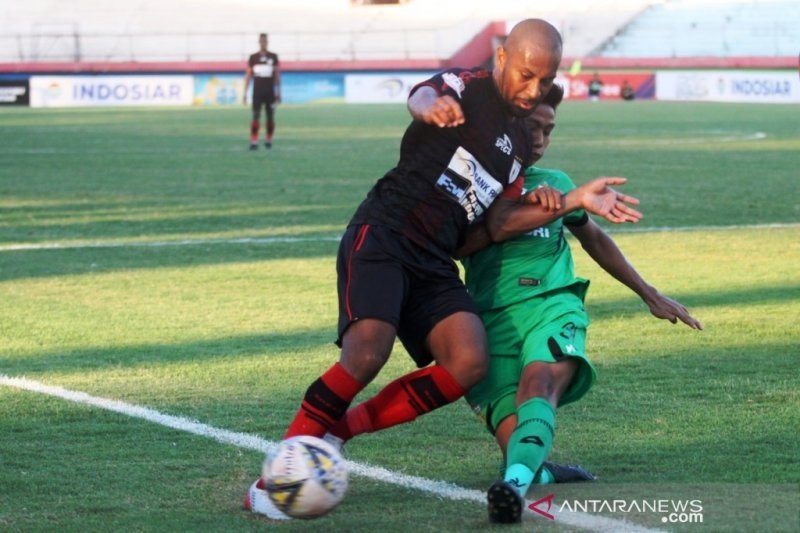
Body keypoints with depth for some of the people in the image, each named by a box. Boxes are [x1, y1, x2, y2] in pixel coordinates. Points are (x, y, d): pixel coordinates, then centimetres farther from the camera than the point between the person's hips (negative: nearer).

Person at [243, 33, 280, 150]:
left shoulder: (273, 57, 4)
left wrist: (278, 93, 3)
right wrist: (245, 93, 3)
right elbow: (248, 75, 7)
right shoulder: (253, 58, 5)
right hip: (257, 92, -1)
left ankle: (268, 140, 19)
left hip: (270, 92, 1)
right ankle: (253, 142, -11)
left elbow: (277, 76, 6)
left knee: (270, 117, 4)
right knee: (256, 116, -9)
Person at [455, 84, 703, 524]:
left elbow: (593, 238, 39)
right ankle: (544, 474, 9)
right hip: (492, 319, -1)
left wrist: (649, 295, 41)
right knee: (517, 440, -22)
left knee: (539, 380, -35)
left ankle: (516, 481, -59)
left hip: (551, 304, 1)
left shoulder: (555, 184, 22)